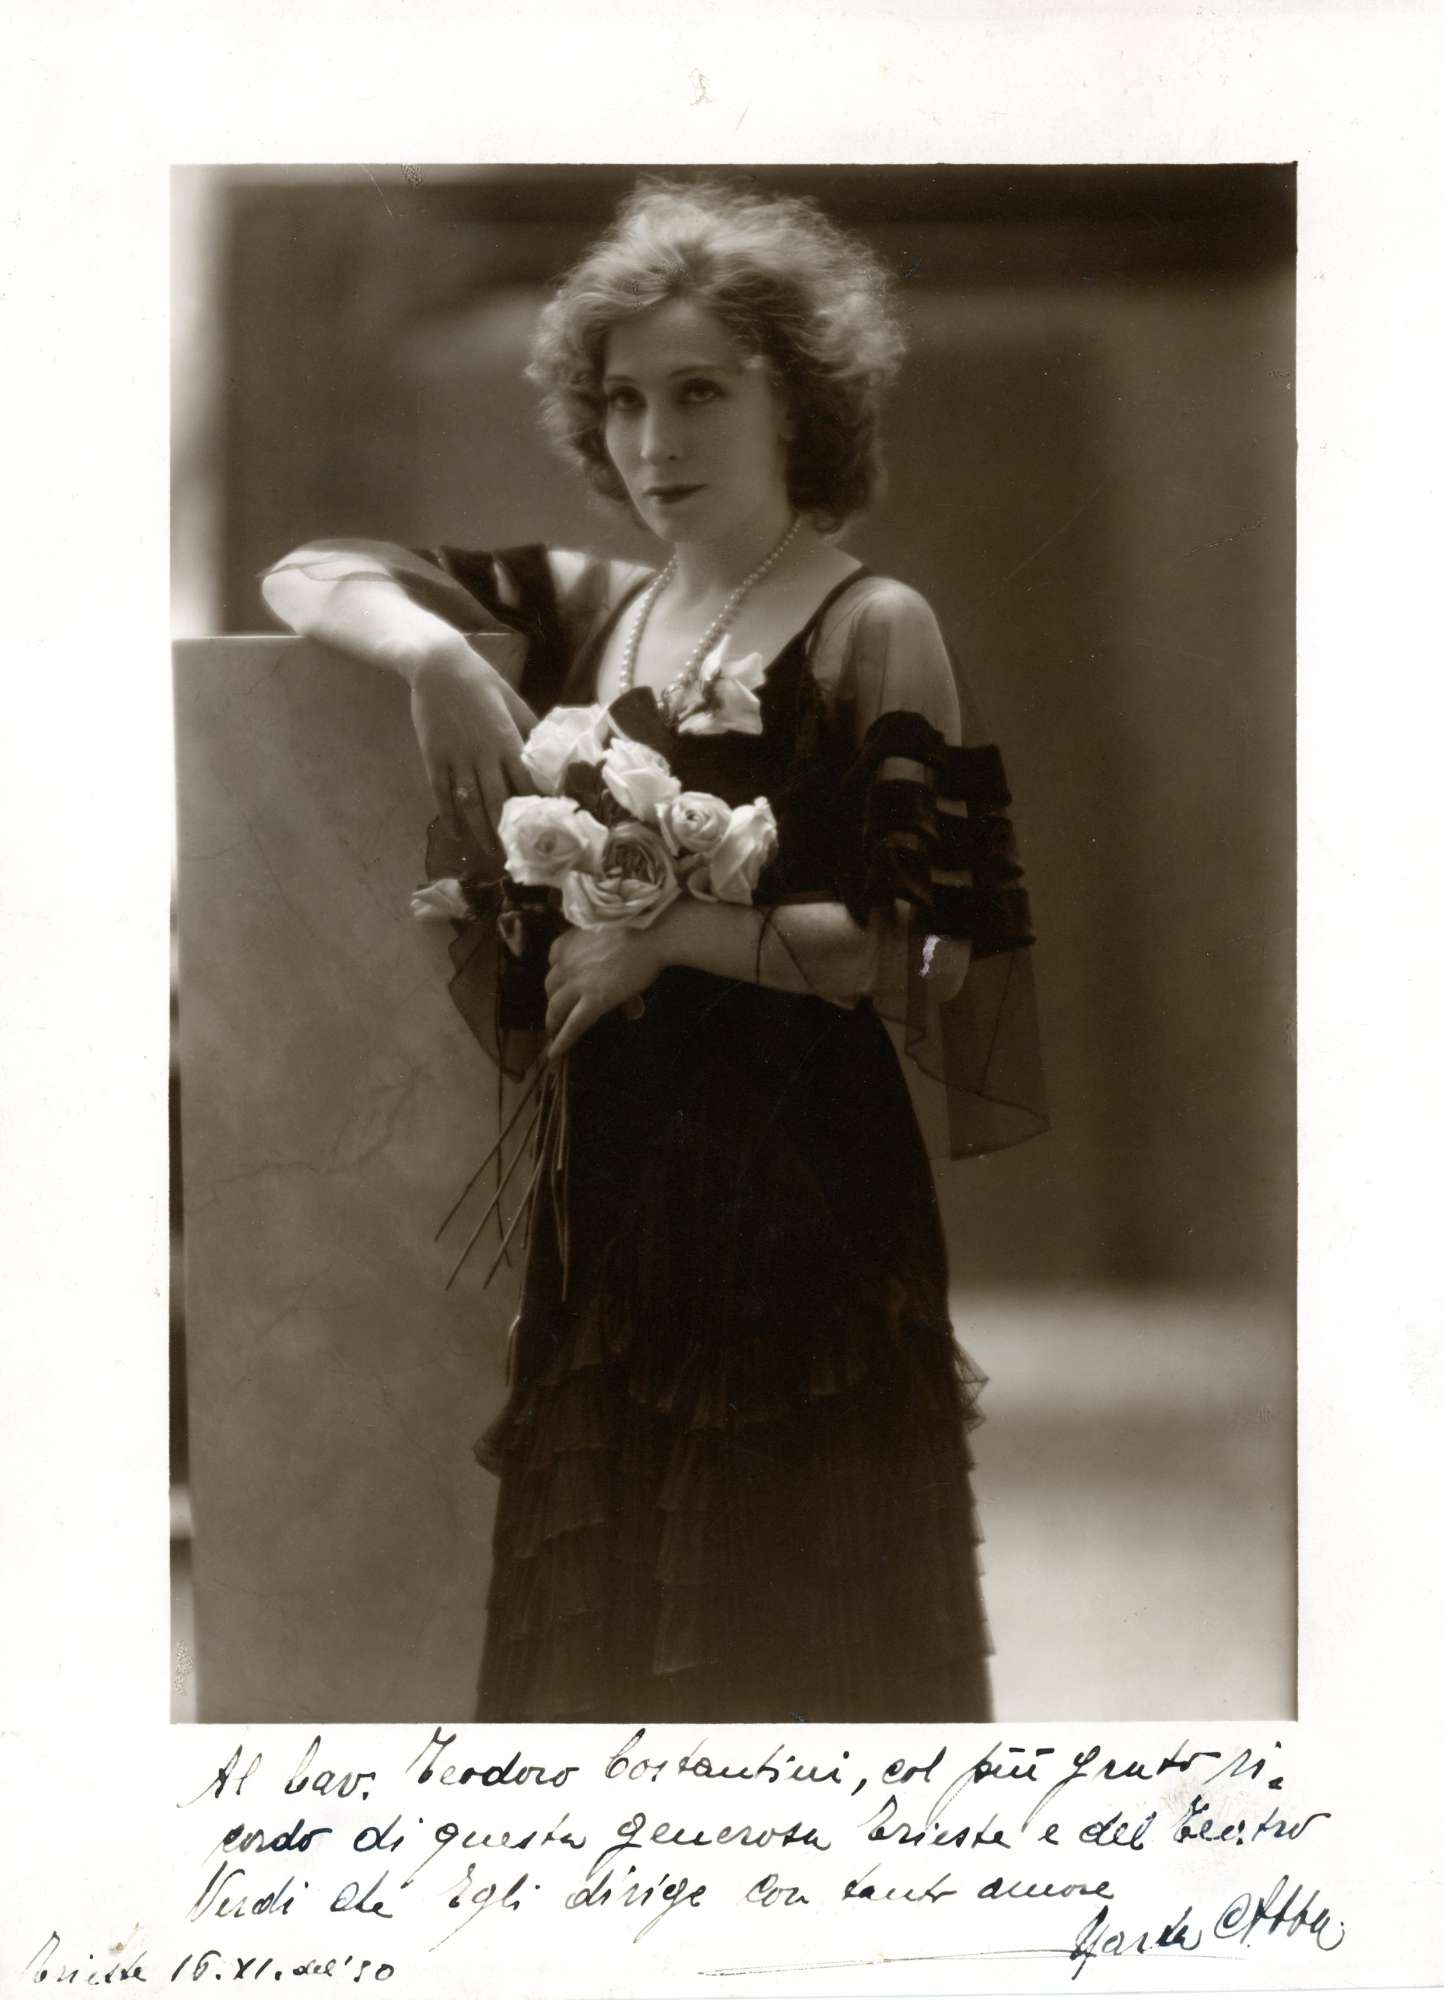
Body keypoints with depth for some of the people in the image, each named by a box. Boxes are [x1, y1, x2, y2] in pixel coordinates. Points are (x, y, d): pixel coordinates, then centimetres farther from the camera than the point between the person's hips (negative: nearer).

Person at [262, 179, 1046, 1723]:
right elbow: (306, 579, 13)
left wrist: (678, 932, -18)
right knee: (600, 1628, 10)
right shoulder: (585, 614, 10)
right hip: (607, 1193, 6)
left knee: (789, 1632, -2)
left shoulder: (868, 632, -7)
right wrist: (431, 649, -7)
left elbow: (939, 942, -14)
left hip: (800, 1192, -6)